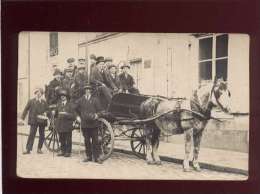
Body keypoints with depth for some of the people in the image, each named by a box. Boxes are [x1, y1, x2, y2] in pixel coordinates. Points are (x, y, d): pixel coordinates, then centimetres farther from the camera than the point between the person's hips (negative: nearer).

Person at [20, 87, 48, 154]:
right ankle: (28, 149, -2)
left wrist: (46, 114, -9)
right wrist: (22, 118, -2)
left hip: (42, 121, 2)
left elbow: (47, 111, 13)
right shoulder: (31, 101, 5)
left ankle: (39, 149, 17)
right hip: (34, 121, -2)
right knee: (31, 135, -5)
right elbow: (26, 110, 5)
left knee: (42, 135, 6)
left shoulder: (44, 102, 10)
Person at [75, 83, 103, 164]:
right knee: (86, 141, 8)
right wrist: (78, 116, 10)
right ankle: (88, 156, 17)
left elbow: (99, 110, 2)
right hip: (84, 124, 2)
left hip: (93, 124, -2)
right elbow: (76, 109, 22)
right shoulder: (81, 100, 10)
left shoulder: (95, 99, 4)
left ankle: (96, 157, 1)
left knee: (95, 140, -3)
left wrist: (96, 115, -15)